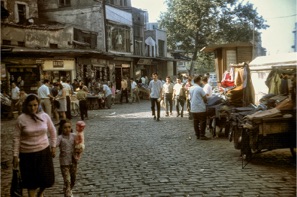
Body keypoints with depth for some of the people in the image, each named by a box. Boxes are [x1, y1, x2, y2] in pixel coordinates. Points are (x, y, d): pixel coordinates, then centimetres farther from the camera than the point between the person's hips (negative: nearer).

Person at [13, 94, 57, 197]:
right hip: (27, 154, -2)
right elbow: (16, 138, -7)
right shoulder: (21, 119, -12)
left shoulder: (45, 116, -5)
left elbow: (52, 131, 9)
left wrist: (53, 146, 7)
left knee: (47, 179, 9)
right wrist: (15, 155, -7)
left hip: (44, 151, 2)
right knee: (31, 181, 9)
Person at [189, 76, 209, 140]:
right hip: (200, 108, -7)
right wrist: (205, 102, 10)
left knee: (196, 122, 10)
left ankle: (197, 135, 15)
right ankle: (202, 135, 0)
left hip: (193, 109, 7)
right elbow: (204, 98, -10)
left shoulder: (191, 89, 6)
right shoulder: (199, 88, -15)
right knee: (202, 122, 0)